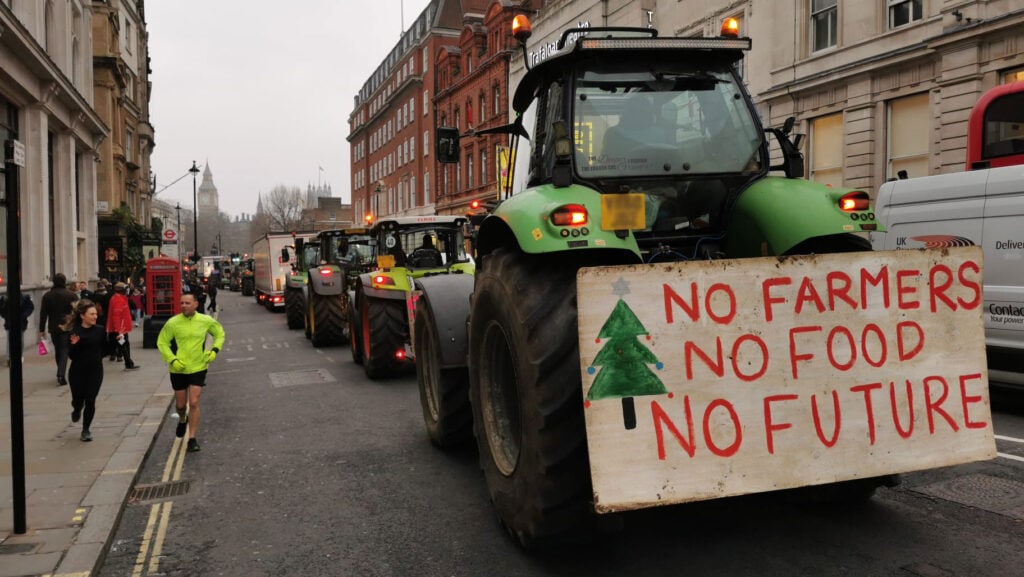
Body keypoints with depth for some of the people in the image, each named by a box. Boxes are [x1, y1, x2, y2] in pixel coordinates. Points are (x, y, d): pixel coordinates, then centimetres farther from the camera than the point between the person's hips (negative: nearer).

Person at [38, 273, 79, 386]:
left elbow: (43, 314, 2)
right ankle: (61, 375, -19)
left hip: (53, 328, 3)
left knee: (58, 351, 17)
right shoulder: (71, 295, -4)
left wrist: (42, 329, 5)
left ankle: (61, 374, 27)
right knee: (65, 350, -4)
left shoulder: (47, 295, 3)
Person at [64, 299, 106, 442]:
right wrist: (74, 345, -28)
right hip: (78, 371, -1)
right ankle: (77, 410, 50)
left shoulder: (100, 330, -3)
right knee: (78, 399, 11)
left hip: (95, 371, 1)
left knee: (90, 401, -1)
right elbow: (71, 355, -15)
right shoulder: (74, 332, -12)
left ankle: (86, 430, 16)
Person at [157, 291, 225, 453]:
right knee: (180, 405, 12)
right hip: (178, 369, 1)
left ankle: (192, 439, 1)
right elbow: (162, 342, -1)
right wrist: (172, 359, -14)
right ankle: (182, 420, 47)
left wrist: (215, 350, -3)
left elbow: (219, 333, 13)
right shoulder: (173, 323, -9)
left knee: (194, 403, -7)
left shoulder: (206, 321, -5)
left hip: (198, 368, 0)